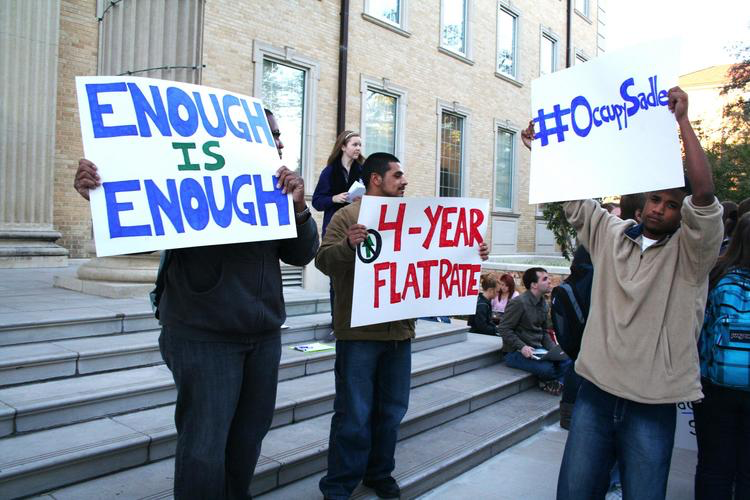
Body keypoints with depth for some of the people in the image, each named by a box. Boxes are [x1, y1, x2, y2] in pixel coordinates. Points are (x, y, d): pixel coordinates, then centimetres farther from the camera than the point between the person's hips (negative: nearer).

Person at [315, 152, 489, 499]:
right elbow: (324, 261, -13)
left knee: (392, 410, 16)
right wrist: (347, 245, -32)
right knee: (354, 414, 0)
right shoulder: (347, 216, -3)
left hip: (399, 331, 6)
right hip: (359, 332, -6)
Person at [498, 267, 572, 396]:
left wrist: (553, 349, 1)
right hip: (516, 352, -8)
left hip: (538, 350, 8)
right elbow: (503, 329, -16)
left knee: (567, 360, -13)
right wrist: (522, 347, -25)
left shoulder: (544, 304, 13)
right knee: (548, 368, -28)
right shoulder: (519, 302, -14)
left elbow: (544, 331, 18)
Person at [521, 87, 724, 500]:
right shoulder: (610, 233, 6)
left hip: (652, 404, -3)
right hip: (595, 392, 3)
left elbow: (704, 193, -20)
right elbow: (572, 196, 9)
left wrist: (682, 120, -24)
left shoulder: (689, 251, -5)